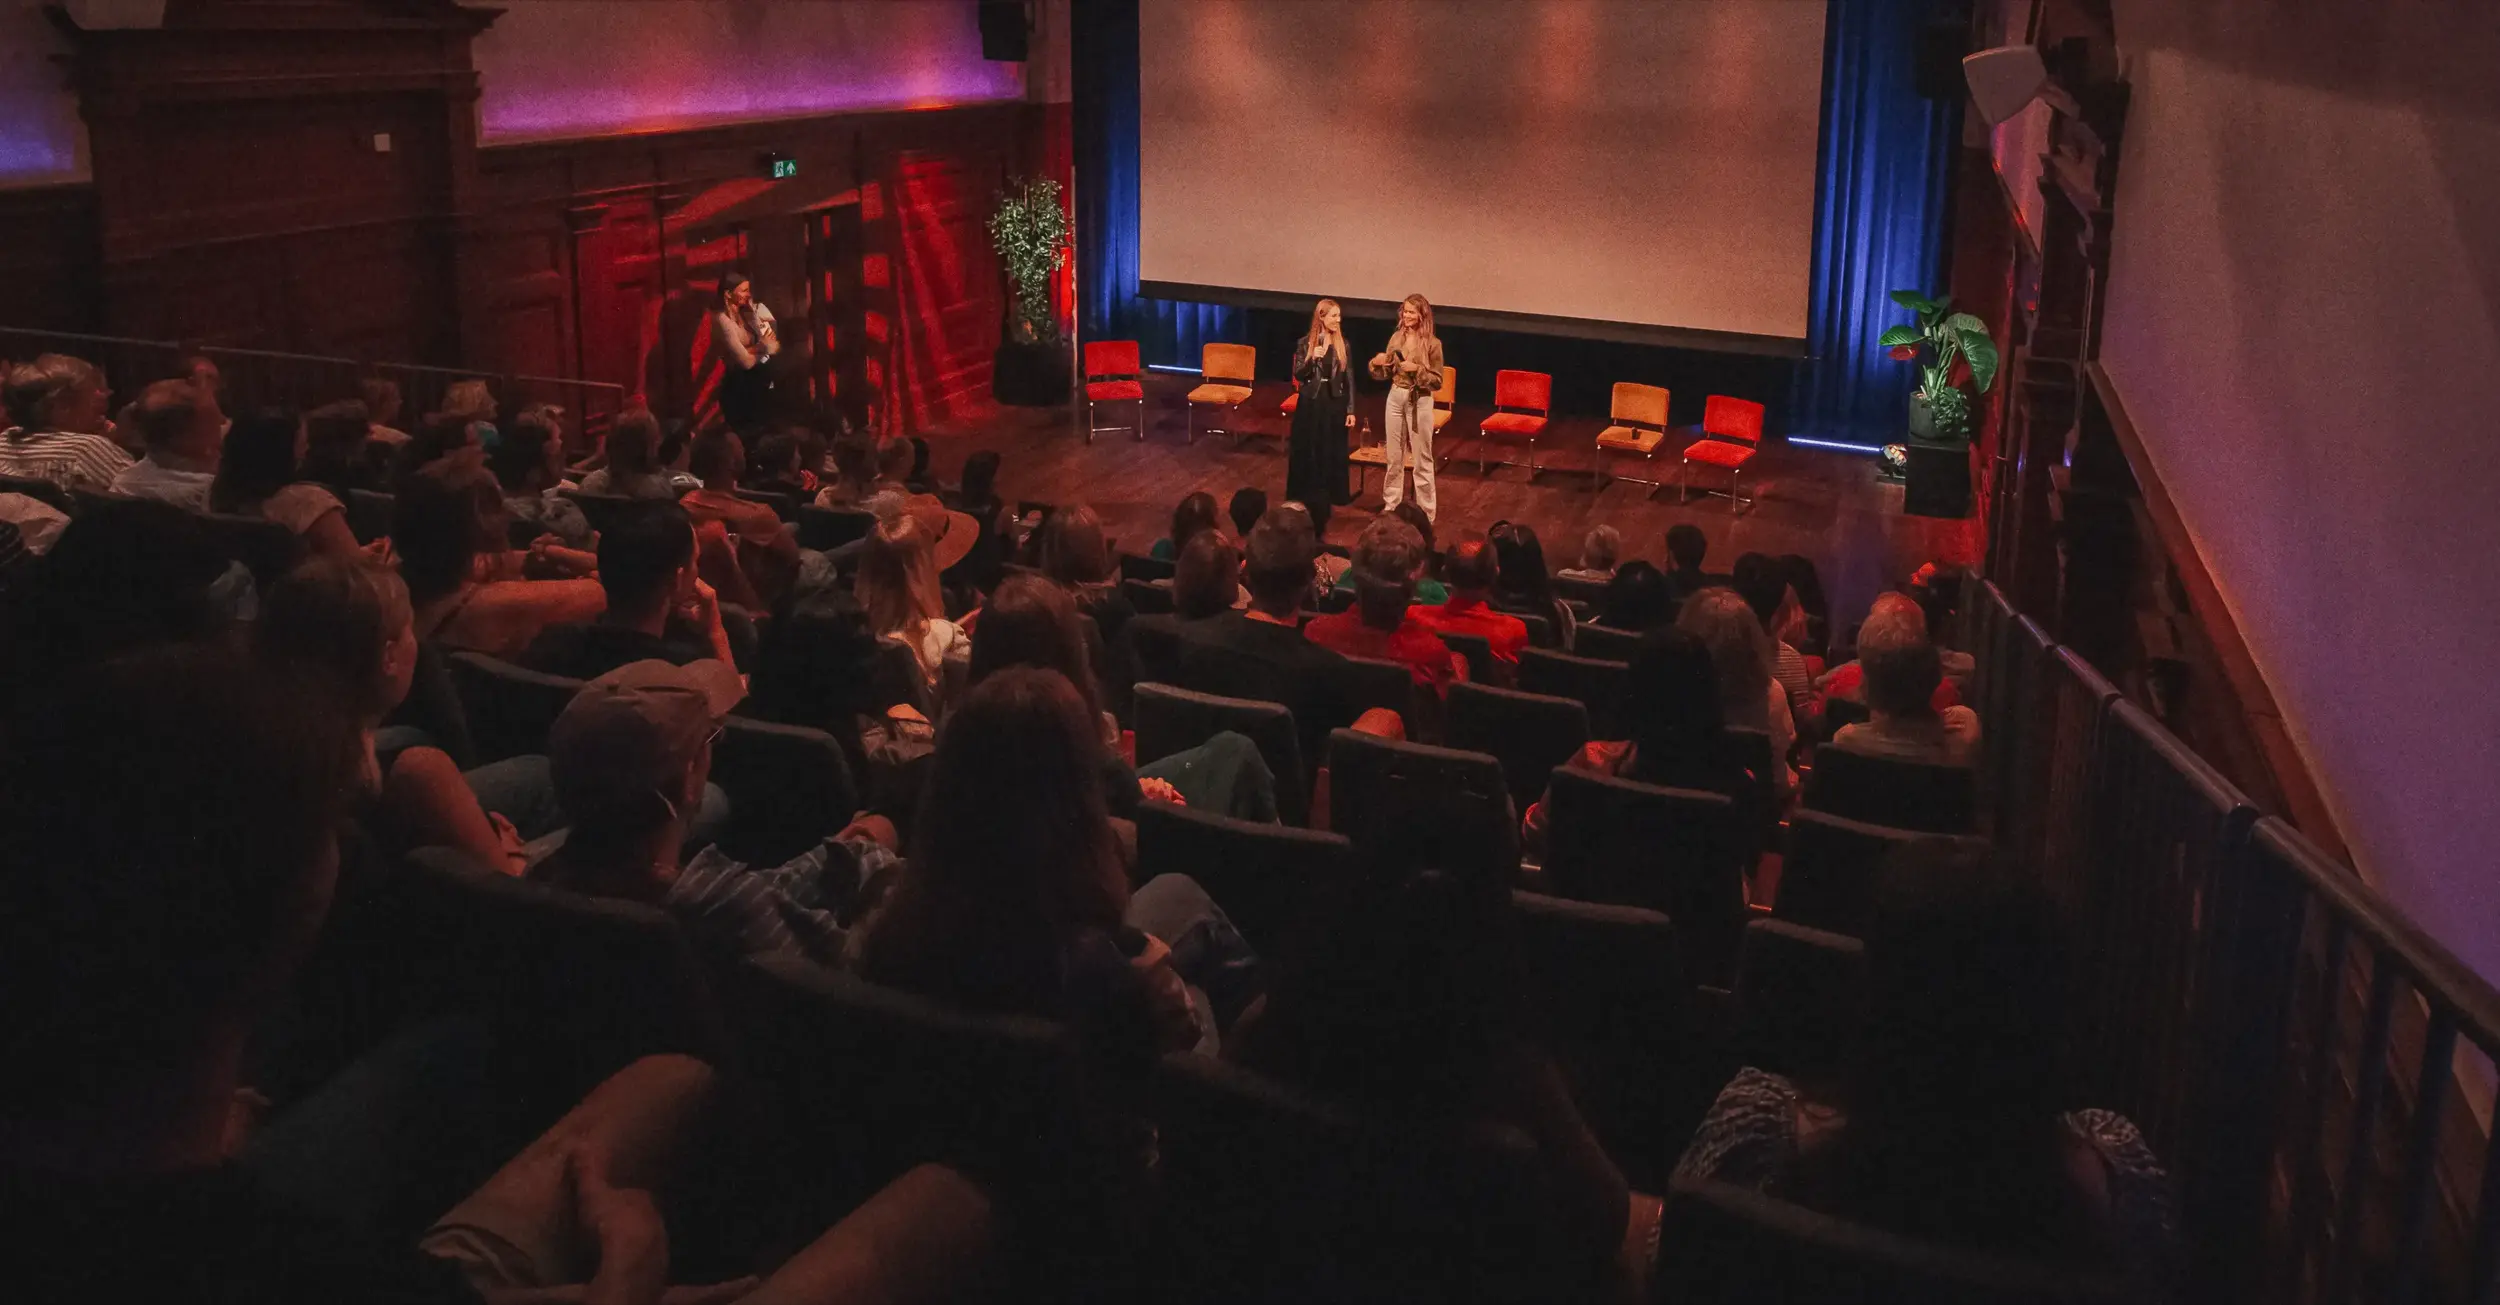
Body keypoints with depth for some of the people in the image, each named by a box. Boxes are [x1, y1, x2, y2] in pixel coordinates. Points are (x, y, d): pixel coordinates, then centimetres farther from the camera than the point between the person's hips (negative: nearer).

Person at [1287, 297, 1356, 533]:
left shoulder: (1342, 345, 2)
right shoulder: (1306, 343, -4)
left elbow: (1348, 379, 4)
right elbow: (1298, 375, -5)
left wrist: (1351, 410, 0)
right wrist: (1312, 359, -22)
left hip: (1334, 404, 2)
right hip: (1311, 404, -2)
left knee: (1331, 455, 5)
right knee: (1308, 454, 3)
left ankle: (1324, 503, 17)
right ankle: (1306, 501, 15)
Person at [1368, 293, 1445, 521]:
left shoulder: (1432, 343, -10)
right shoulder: (1396, 338, 4)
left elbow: (1437, 382, -10)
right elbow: (1387, 374, 10)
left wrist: (1417, 369, -23)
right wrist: (1377, 363, -10)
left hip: (1419, 402, -5)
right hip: (1395, 398, 5)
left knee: (1422, 460, 3)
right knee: (1394, 457, 15)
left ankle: (1426, 512, 11)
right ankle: (1391, 505, 27)